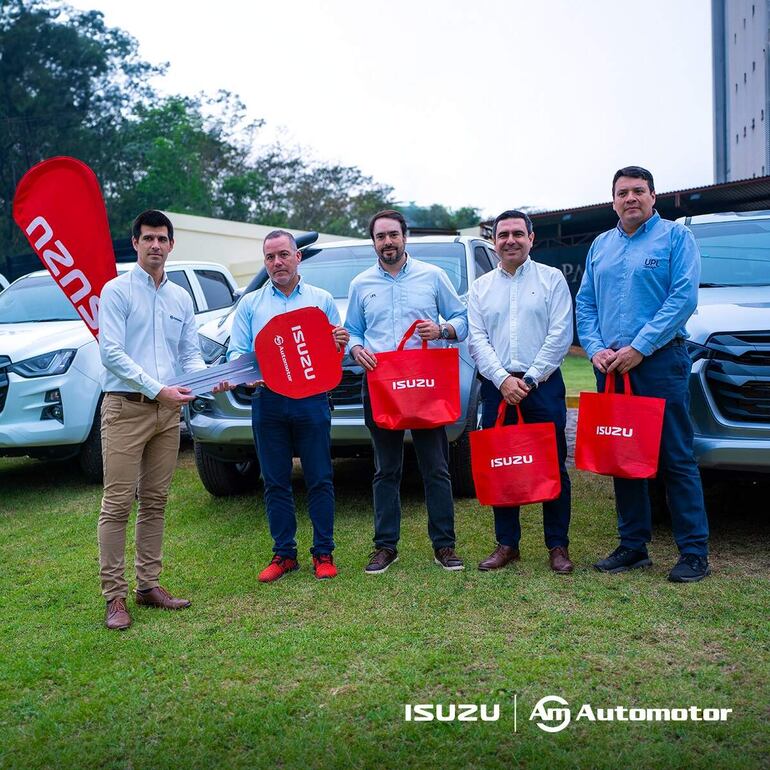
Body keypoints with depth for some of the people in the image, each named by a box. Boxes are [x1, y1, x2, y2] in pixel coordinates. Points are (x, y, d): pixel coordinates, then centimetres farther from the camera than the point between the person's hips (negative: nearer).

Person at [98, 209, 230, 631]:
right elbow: (111, 352, -11)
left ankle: (149, 584, 20)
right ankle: (114, 595, 0)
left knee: (155, 502, 11)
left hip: (168, 410, 6)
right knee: (117, 504, -5)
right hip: (125, 407, -5)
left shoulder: (181, 298, 15)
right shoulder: (116, 291, -2)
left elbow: (190, 353, 13)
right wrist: (157, 389, -18)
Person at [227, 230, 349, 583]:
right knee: (275, 483, 6)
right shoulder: (250, 304, 12)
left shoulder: (322, 300, 11)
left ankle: (323, 553, 11)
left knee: (320, 480, 1)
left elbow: (336, 353, 11)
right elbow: (236, 351, 6)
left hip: (312, 398, -1)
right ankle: (283, 554, 16)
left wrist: (341, 343, -12)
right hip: (267, 401, 1)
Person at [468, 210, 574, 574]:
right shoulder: (480, 288, 12)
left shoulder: (551, 279, 5)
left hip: (544, 384, -2)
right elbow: (476, 340, 4)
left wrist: (530, 378, -10)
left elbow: (561, 335, -3)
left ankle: (558, 546, 11)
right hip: (496, 386, 3)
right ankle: (506, 544, 17)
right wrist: (503, 380, -10)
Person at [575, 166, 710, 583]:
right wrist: (595, 349, -2)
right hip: (611, 366, 5)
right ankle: (633, 545, 19)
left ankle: (694, 552, 3)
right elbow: (585, 304, 15)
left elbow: (683, 298, -10)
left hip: (660, 362, -5)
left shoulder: (675, 237, 1)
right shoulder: (600, 246, 17)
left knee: (676, 458, -4)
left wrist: (639, 348, -16)